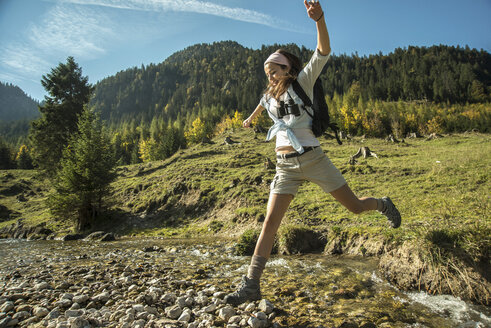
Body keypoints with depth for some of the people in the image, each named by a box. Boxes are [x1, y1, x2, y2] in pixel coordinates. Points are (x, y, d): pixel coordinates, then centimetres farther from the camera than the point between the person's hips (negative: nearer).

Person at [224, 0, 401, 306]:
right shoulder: (269, 96, 16)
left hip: (312, 158, -3)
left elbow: (323, 53, -15)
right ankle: (251, 284, -1)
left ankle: (382, 204, 44)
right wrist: (250, 119, 60)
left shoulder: (302, 83, 1)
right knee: (270, 221, -6)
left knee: (355, 206, 8)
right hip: (286, 167, 4)